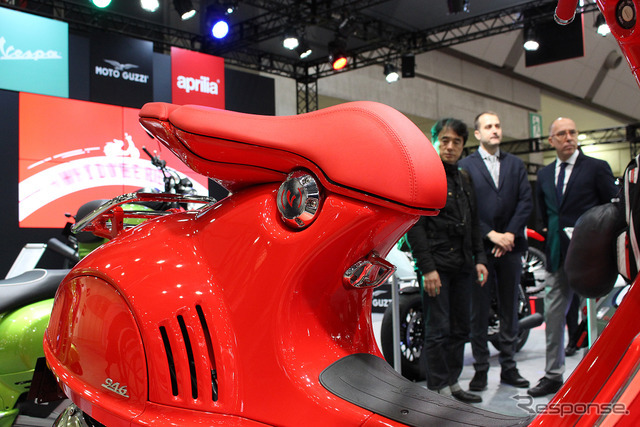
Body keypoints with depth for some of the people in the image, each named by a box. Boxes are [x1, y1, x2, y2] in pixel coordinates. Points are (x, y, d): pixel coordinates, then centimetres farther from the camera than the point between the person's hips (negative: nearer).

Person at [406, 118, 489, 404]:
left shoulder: (464, 180, 19)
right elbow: (414, 225, -12)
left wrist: (479, 259, 13)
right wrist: (427, 267, -18)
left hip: (463, 266, 7)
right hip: (436, 266, -7)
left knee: (460, 328, 12)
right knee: (438, 330, -3)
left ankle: (453, 383, 24)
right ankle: (438, 389, 7)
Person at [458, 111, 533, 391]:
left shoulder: (516, 164, 13)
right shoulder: (465, 166, 2)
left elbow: (526, 201, 5)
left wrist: (510, 234, -8)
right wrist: (491, 235, -12)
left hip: (510, 246, 3)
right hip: (480, 247, -3)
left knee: (510, 309, 9)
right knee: (479, 311, 1)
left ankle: (508, 367, 19)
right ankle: (480, 369, 11)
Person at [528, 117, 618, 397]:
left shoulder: (597, 168, -2)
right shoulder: (544, 175, 13)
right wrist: (553, 238, 11)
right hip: (557, 256, 5)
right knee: (553, 315, 8)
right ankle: (553, 375, 20)